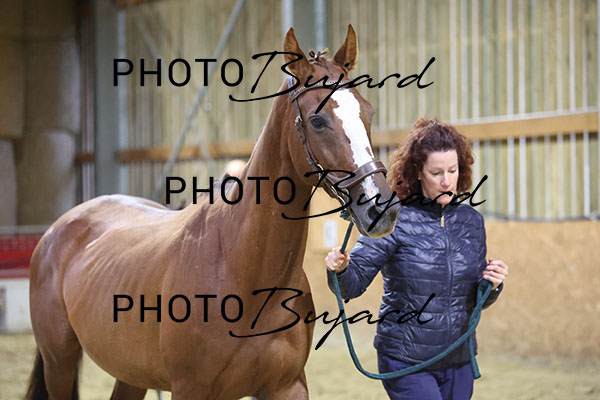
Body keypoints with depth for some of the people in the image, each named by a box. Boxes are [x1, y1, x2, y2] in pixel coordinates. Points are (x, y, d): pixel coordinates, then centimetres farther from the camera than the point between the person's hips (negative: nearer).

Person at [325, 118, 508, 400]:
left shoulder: (471, 221, 6)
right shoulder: (395, 221, -9)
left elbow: (477, 300, 13)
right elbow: (353, 285, -9)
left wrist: (493, 285, -8)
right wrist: (340, 268, -30)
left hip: (458, 363, 5)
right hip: (405, 361, -5)